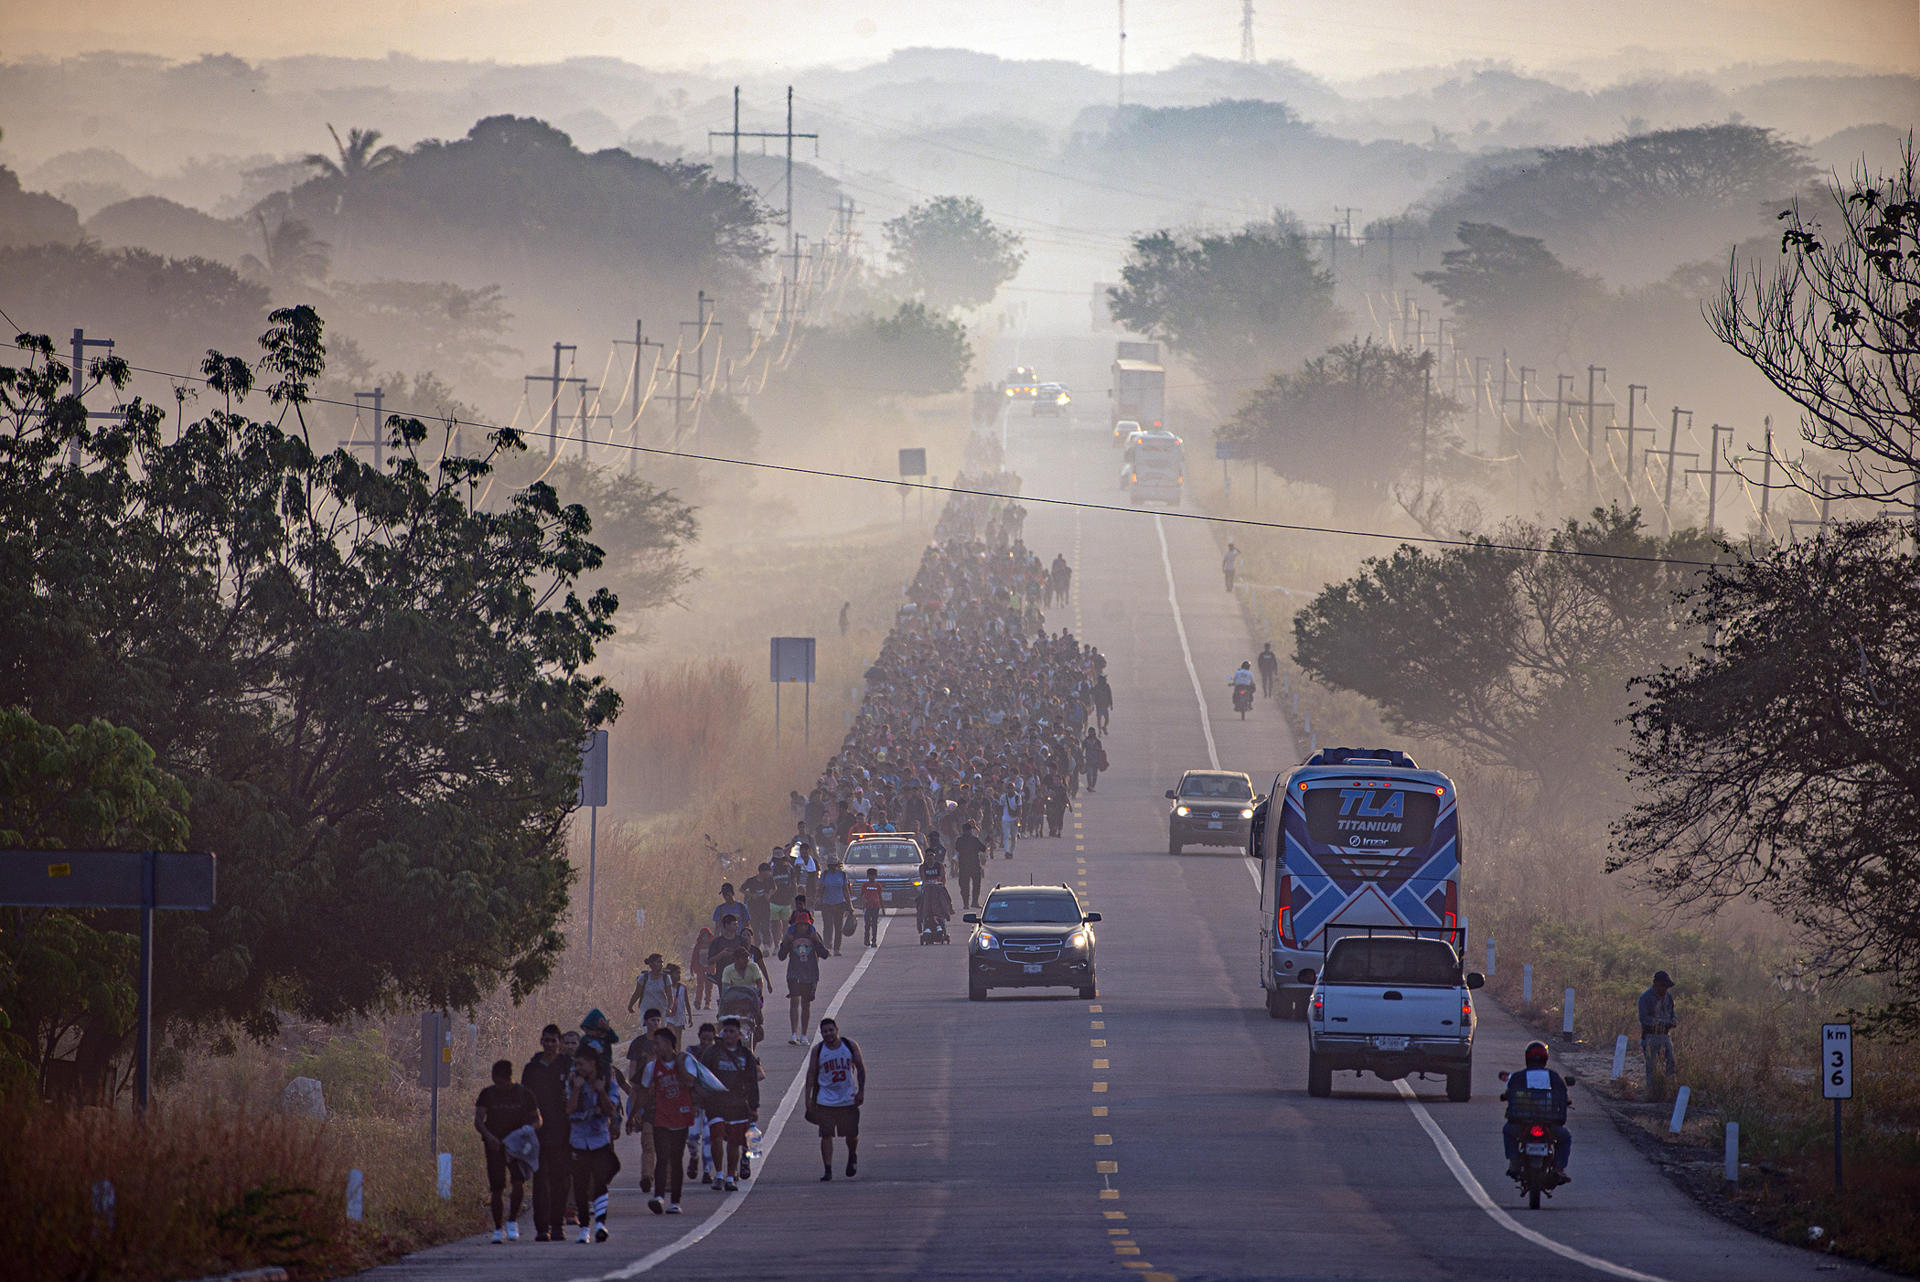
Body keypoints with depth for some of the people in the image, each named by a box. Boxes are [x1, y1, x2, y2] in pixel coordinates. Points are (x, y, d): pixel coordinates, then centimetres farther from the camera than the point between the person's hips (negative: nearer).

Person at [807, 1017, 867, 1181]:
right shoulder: (818, 1050, -3)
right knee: (826, 1135, -7)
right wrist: (809, 1098, -4)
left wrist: (861, 1091, -4)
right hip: (826, 1100, -1)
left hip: (848, 1099, 1)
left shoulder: (850, 1045, -3)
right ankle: (828, 1169, -2)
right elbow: (811, 1075, 1)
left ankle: (852, 1156, 38)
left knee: (852, 1135, 7)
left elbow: (860, 1068, 3)